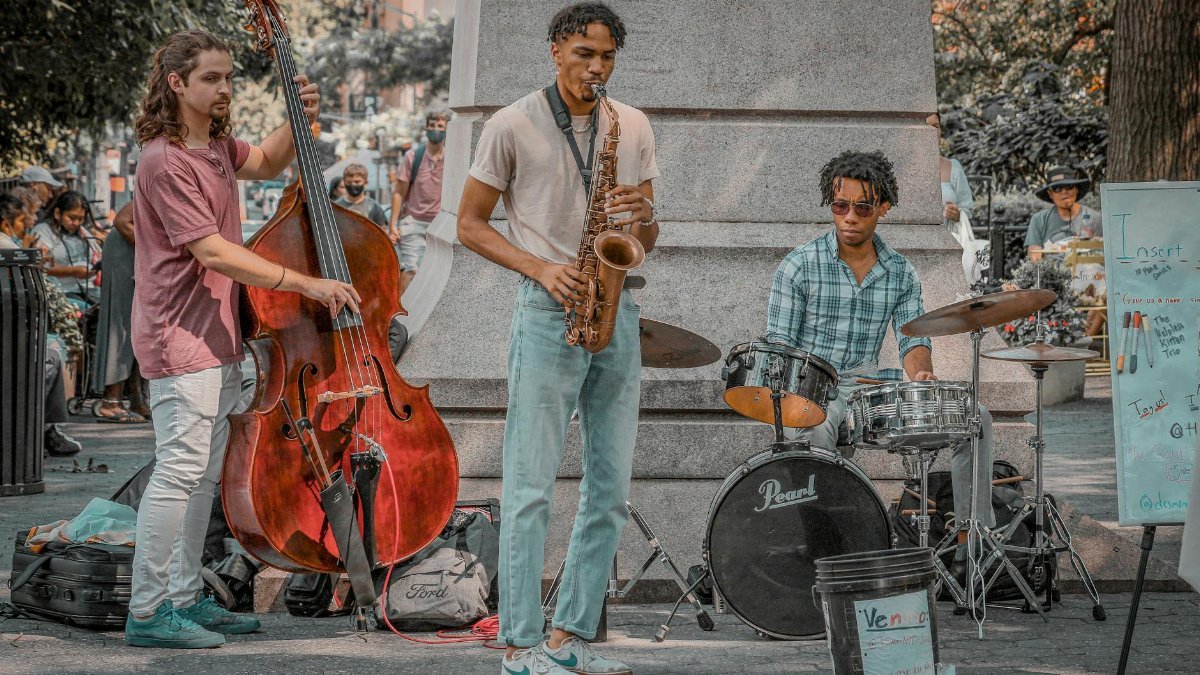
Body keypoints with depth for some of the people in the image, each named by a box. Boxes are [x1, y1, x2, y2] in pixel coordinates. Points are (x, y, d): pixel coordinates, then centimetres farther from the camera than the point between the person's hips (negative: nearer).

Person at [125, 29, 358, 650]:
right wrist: (304, 283, -25)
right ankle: (148, 612, -9)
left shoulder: (215, 146, 12)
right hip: (179, 338, -10)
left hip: (216, 339, 10)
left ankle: (186, 598, 21)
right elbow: (212, 251, -24)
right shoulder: (167, 162, -18)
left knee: (204, 473, 13)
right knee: (180, 468, -12)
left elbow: (267, 163, 32)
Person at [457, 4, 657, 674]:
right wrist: (540, 268, -12)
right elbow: (470, 224, 1)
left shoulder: (634, 127, 11)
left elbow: (645, 242, 16)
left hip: (616, 311, 5)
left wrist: (645, 217, -8)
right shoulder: (513, 126, -2)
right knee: (531, 487, -7)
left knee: (611, 488, 6)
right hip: (548, 313, -5)